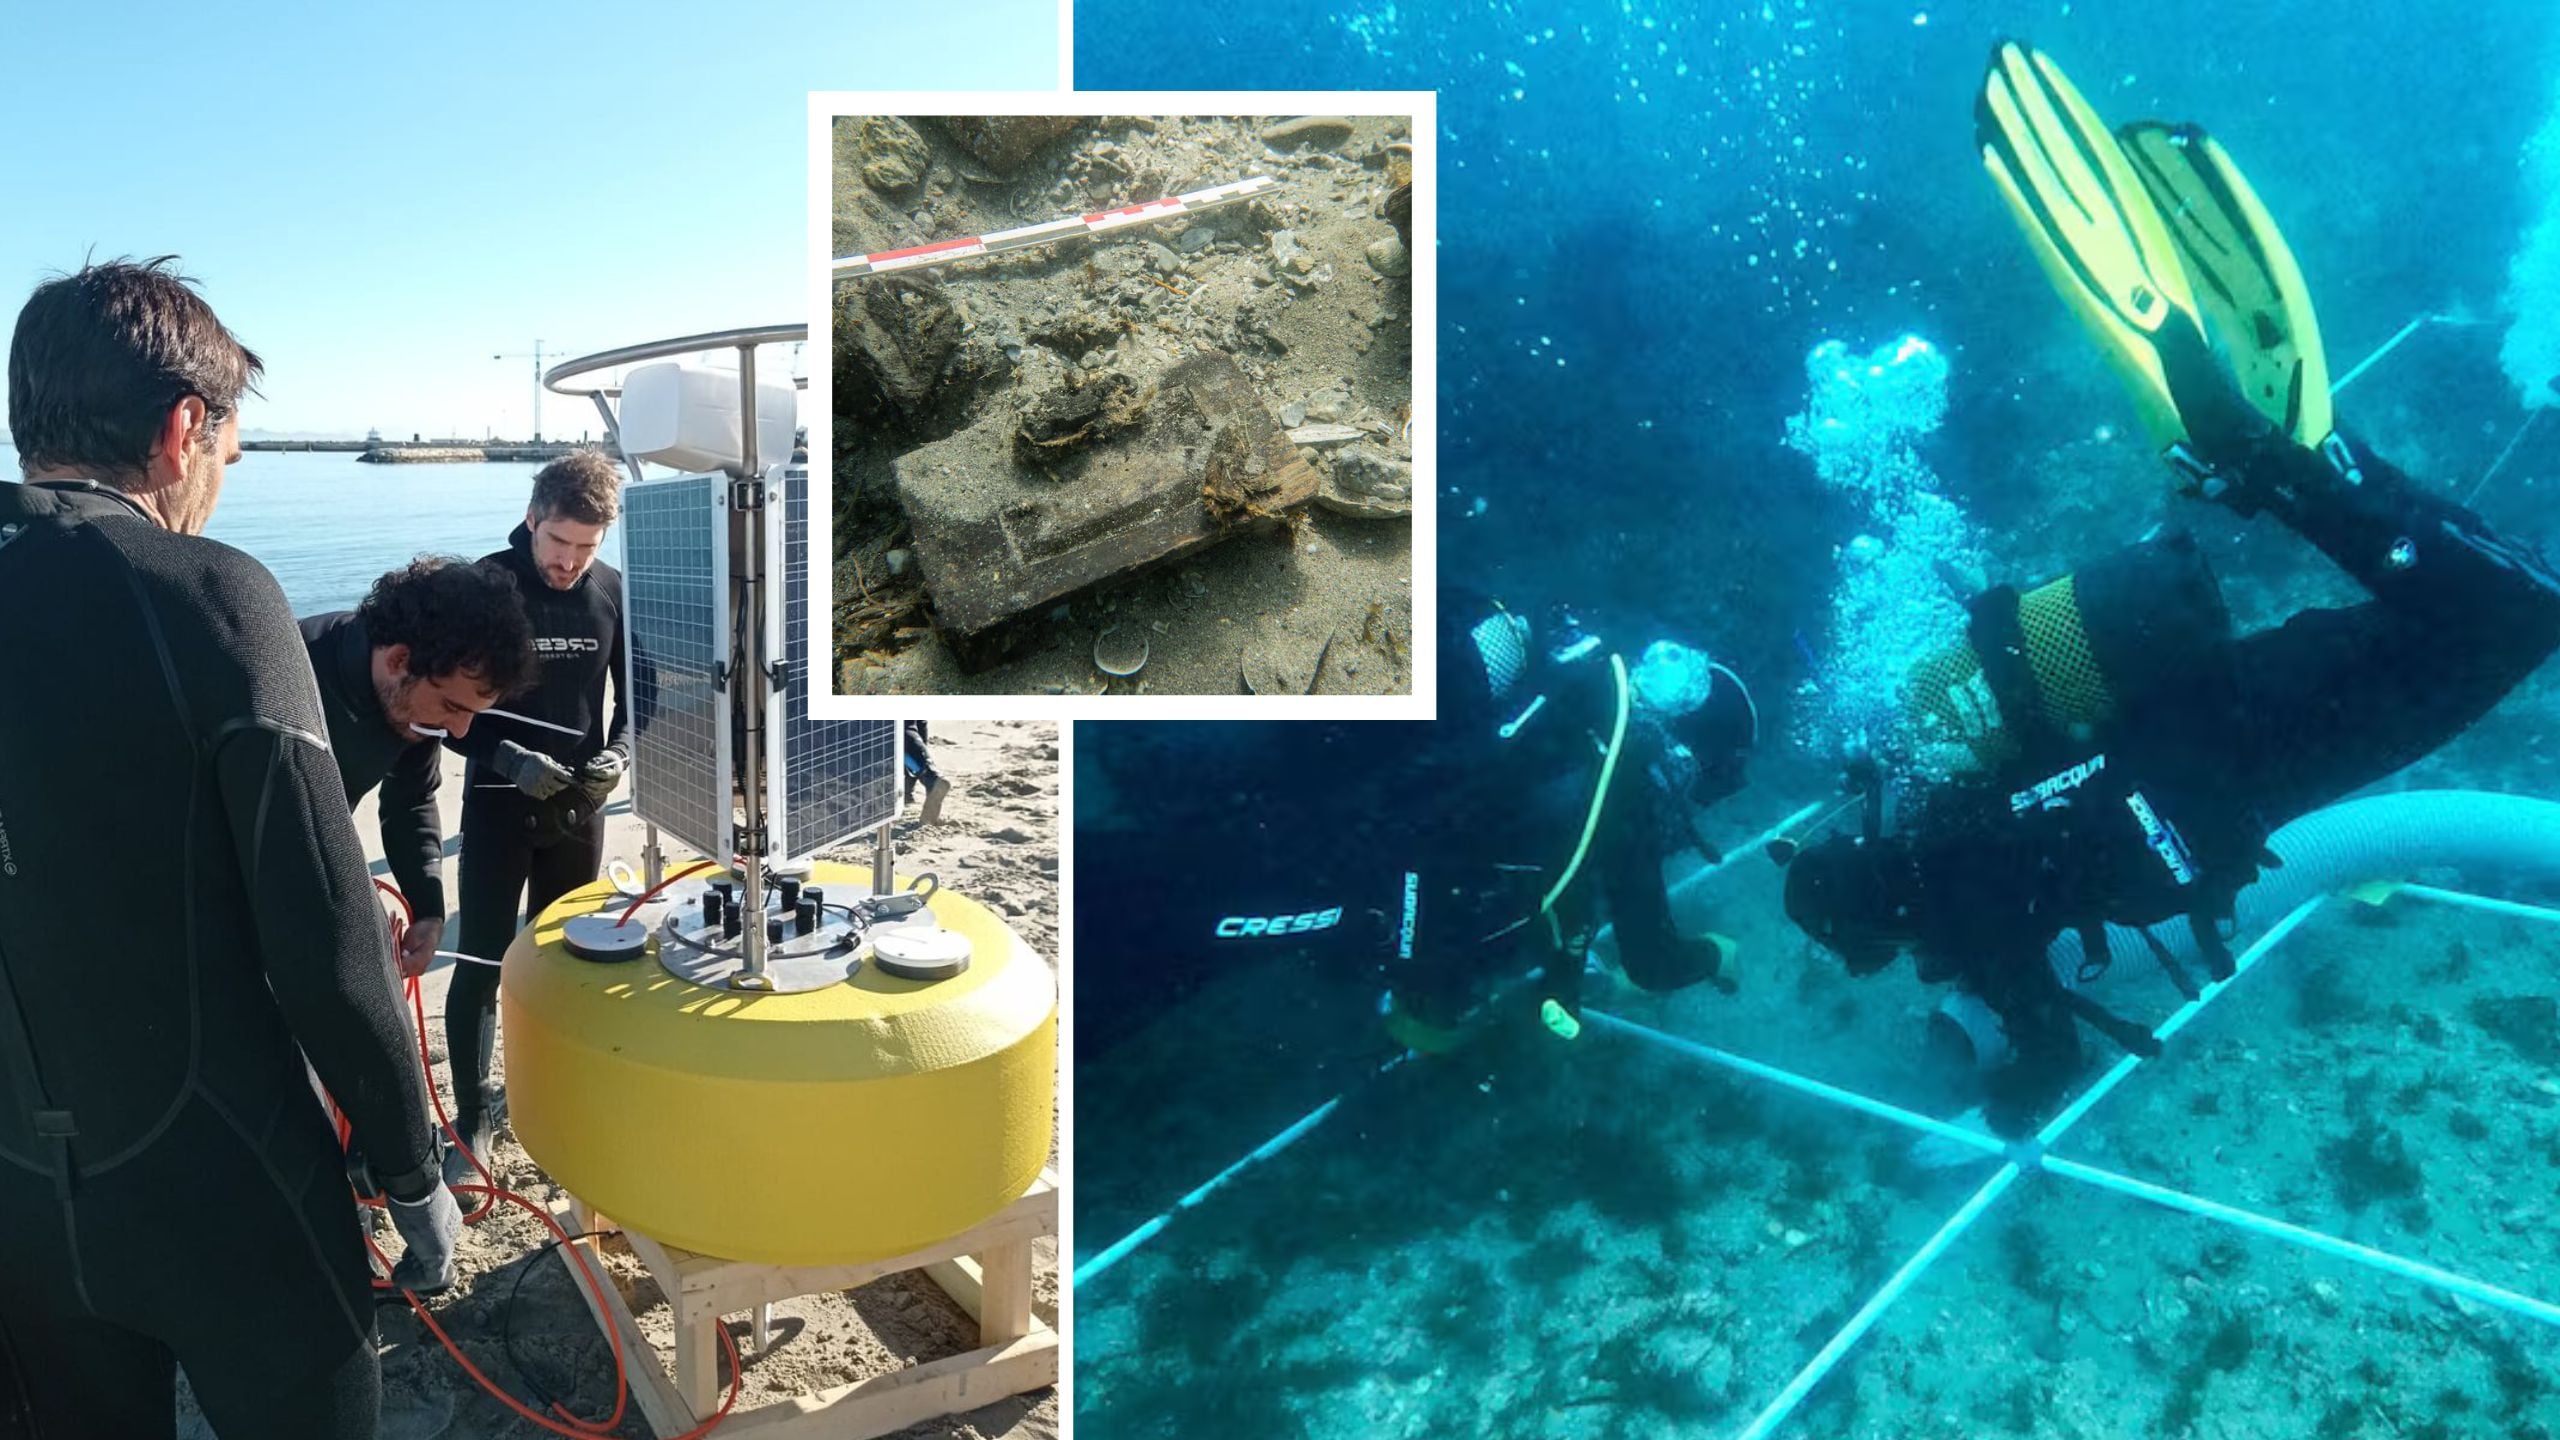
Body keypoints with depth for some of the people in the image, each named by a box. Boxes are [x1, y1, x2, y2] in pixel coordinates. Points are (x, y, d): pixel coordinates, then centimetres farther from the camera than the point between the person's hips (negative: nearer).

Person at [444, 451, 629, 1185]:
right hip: (498, 803, -3)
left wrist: (618, 752, -13)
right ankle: (472, 1117, 8)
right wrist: (508, 758, -24)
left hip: (580, 806, 3)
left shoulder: (615, 593, -4)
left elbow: (637, 691, 6)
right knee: (482, 960, -3)